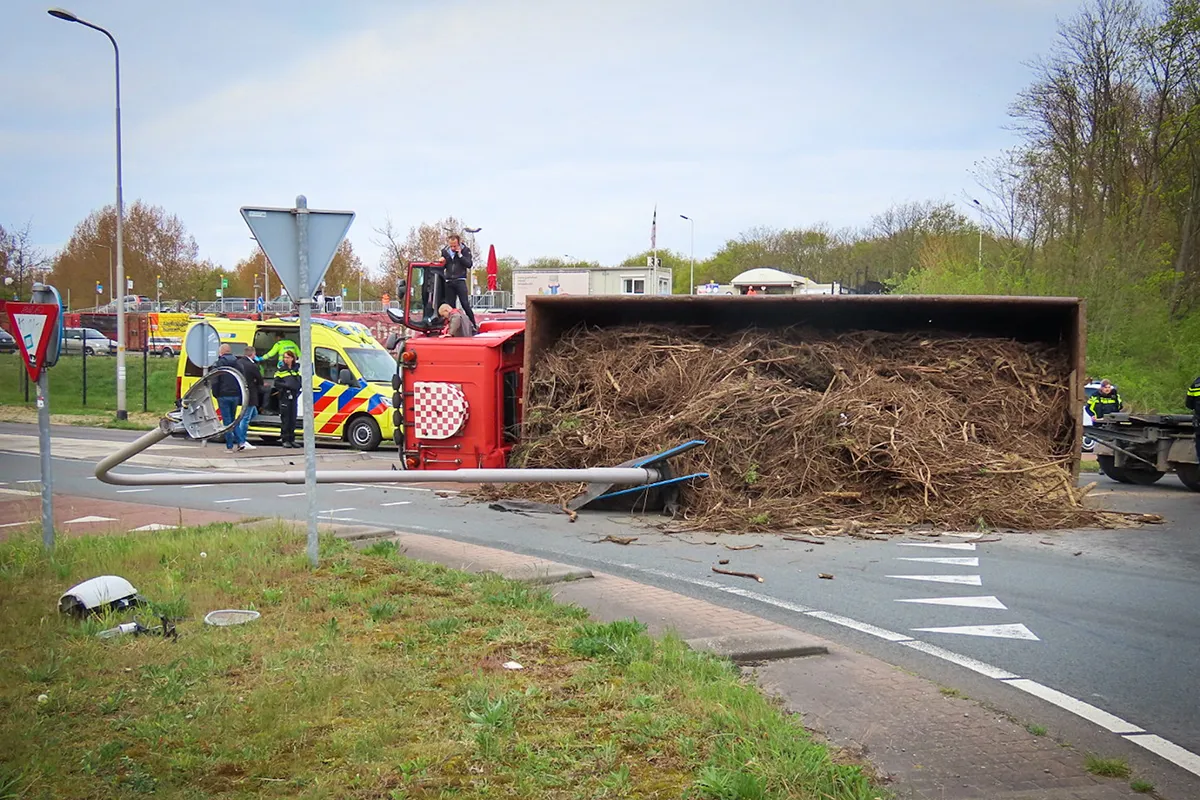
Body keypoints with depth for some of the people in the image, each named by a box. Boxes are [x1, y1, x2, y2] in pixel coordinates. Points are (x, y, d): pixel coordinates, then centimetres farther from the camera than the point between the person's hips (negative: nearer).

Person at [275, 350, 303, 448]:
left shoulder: (296, 369, 14)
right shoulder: (281, 370, 2)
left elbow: (300, 382, 18)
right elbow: (276, 383, -4)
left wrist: (297, 389, -1)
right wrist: (286, 386, -16)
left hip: (294, 396, 4)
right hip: (284, 397, -4)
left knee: (293, 419, 5)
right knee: (285, 419, -5)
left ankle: (291, 439, 12)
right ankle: (285, 440, 0)